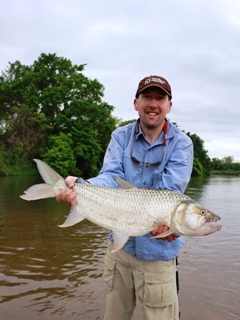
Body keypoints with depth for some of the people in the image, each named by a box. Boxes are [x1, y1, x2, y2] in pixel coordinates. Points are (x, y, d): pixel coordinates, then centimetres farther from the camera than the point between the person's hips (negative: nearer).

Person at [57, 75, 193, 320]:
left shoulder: (181, 143, -6)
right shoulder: (120, 136, 1)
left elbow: (170, 189, -19)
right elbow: (112, 177, -13)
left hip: (158, 252, -2)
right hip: (119, 244, 3)